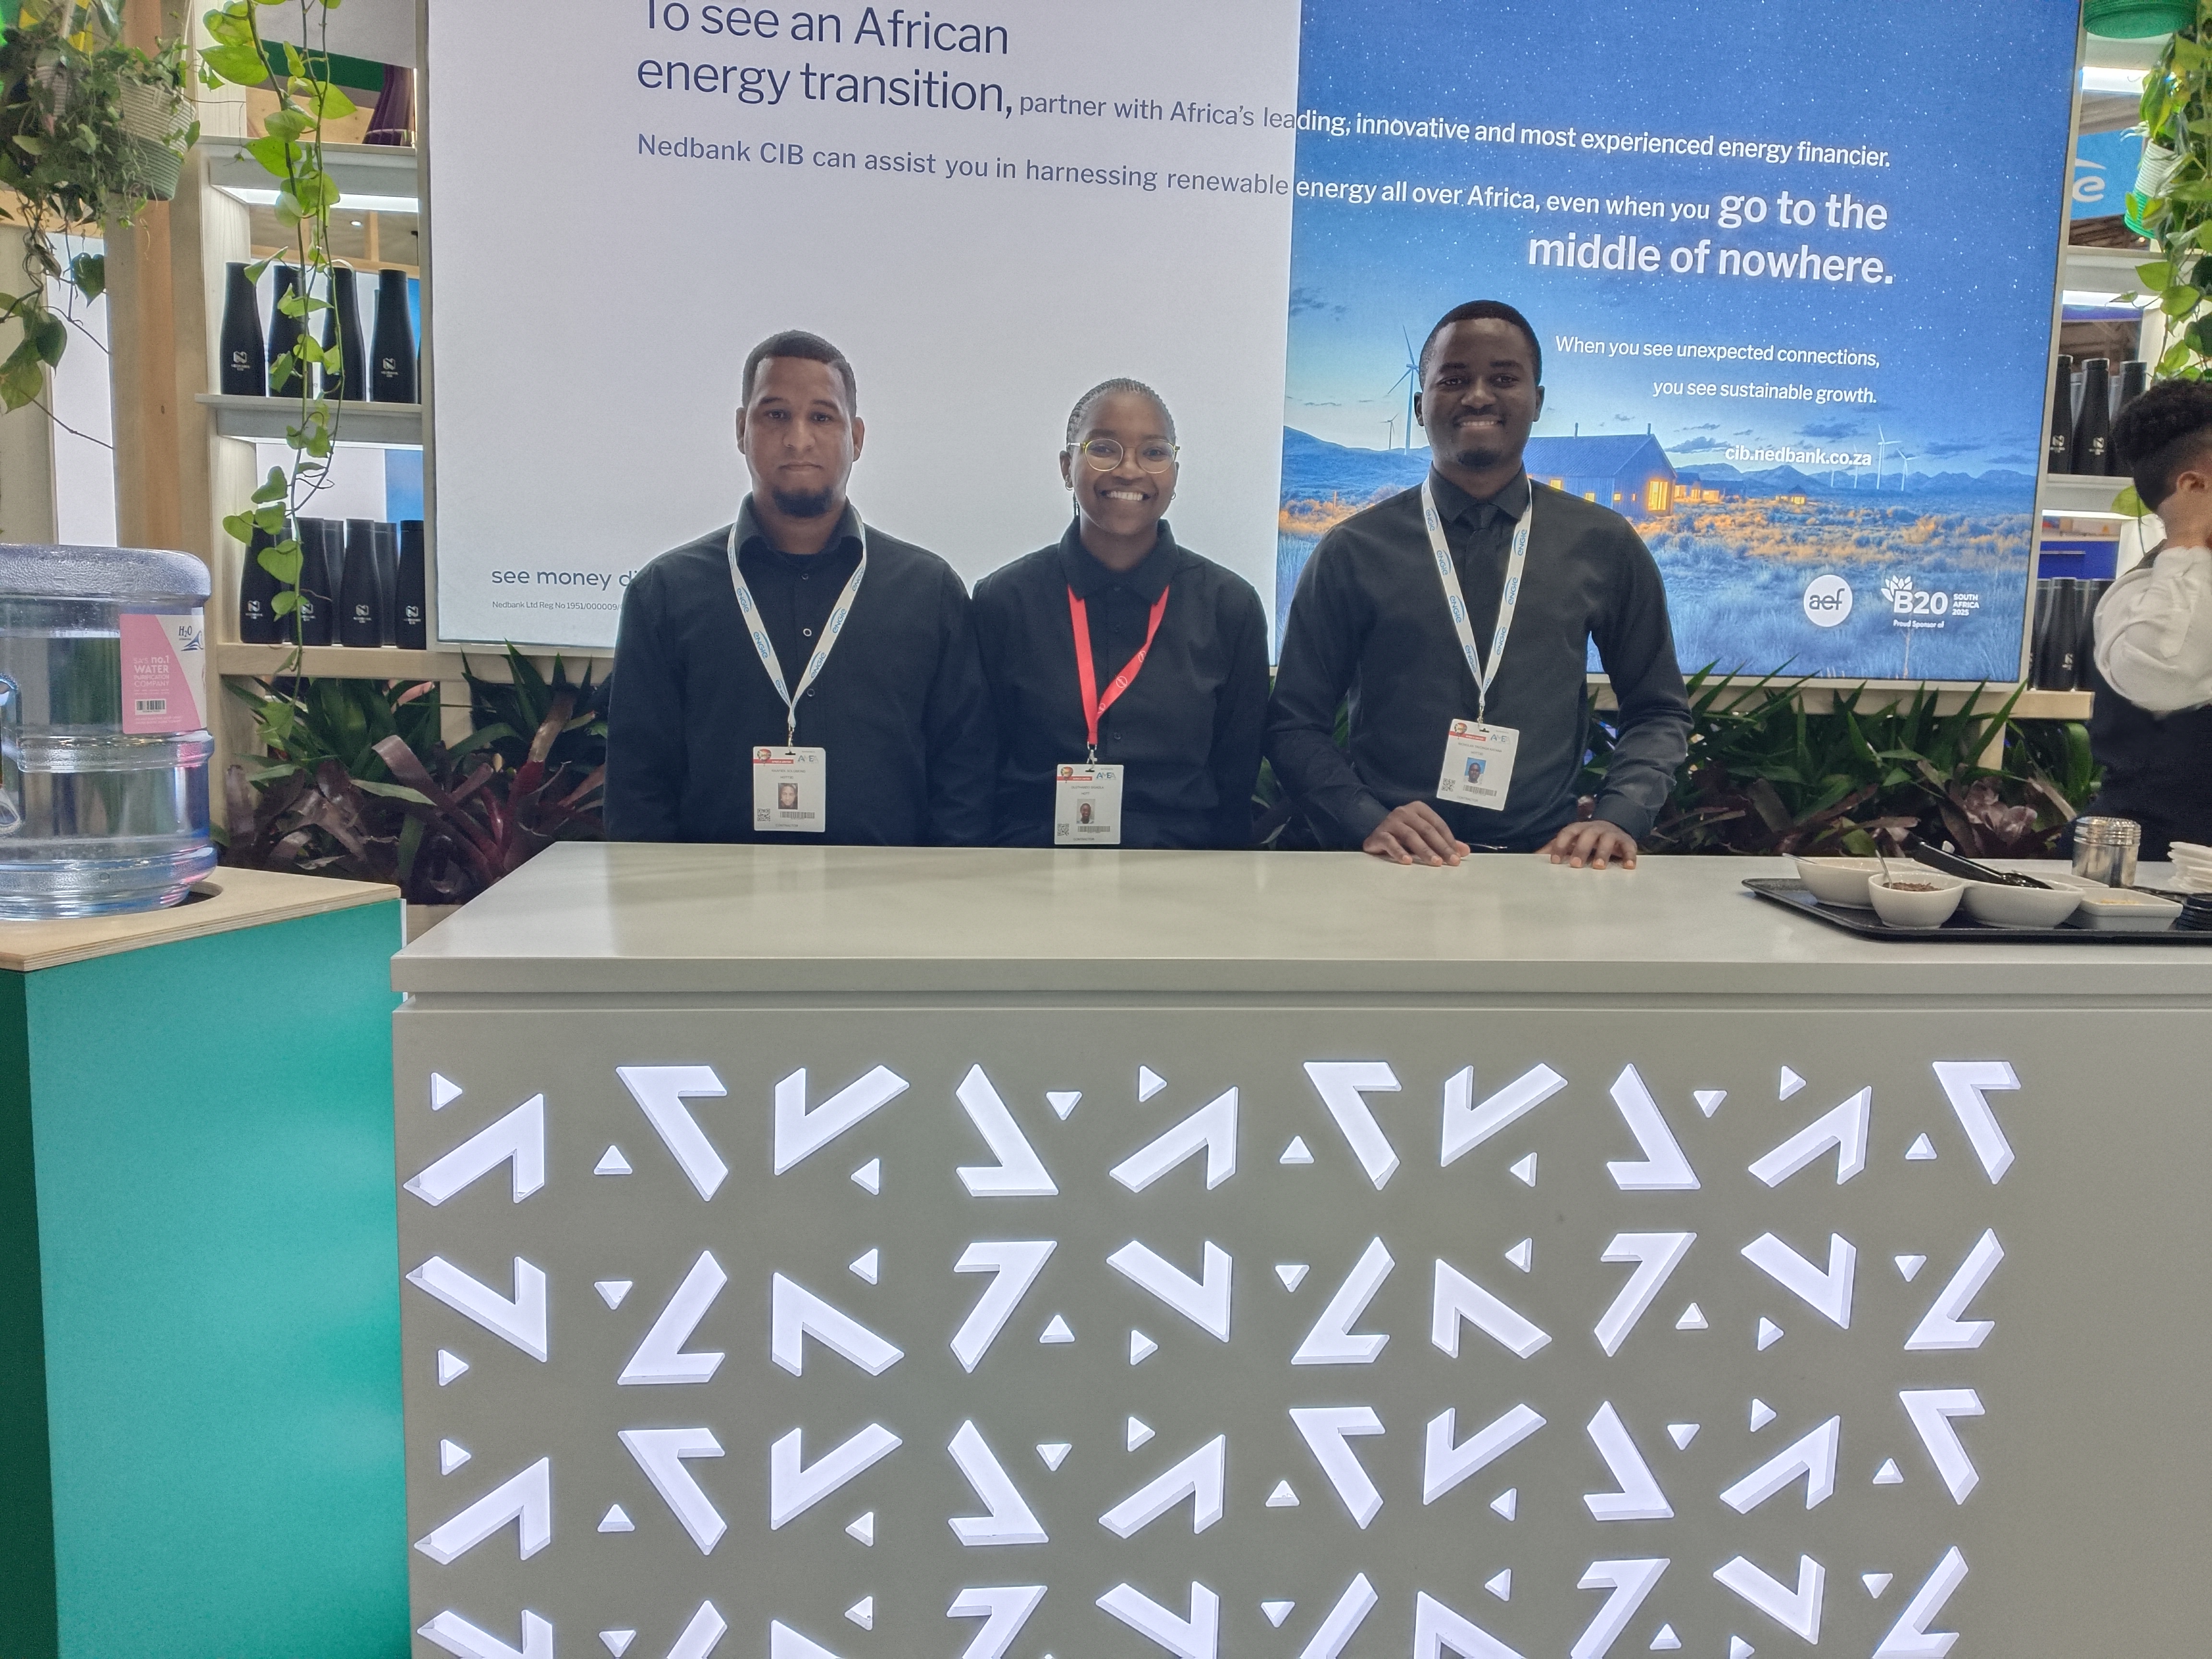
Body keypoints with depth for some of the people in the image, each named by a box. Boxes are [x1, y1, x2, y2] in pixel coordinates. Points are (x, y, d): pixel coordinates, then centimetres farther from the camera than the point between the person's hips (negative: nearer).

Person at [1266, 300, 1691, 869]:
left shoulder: (1604, 545, 9)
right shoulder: (1352, 551, 4)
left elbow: (1659, 713, 17)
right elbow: (1296, 724, 6)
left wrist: (1618, 818, -1)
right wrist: (1366, 820, -10)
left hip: (1548, 864, 2)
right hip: (1392, 867, -2)